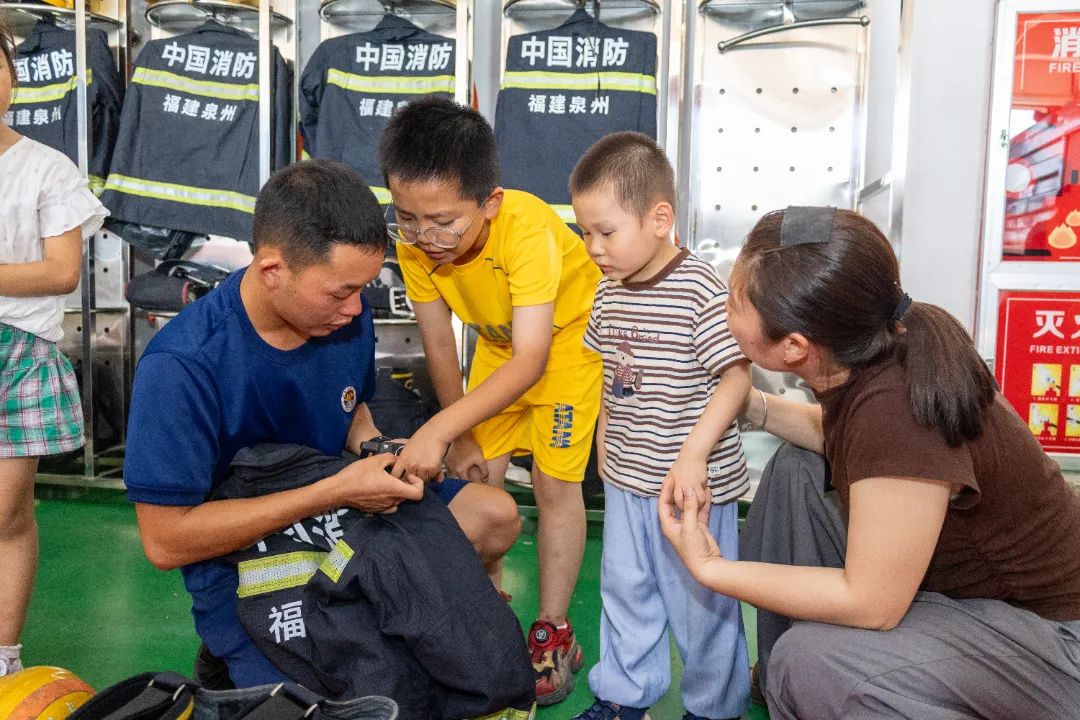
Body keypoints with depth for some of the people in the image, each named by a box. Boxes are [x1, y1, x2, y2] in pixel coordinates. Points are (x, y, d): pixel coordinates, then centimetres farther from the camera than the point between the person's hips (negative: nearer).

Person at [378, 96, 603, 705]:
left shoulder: (527, 227, -39)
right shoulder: (415, 241, -23)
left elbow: (531, 359, -44)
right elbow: (439, 345, -11)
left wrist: (438, 430, -52)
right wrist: (462, 438, -6)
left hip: (569, 332, -5)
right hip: (498, 340, 5)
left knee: (555, 481, -7)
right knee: (481, 475, 3)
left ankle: (554, 633, 9)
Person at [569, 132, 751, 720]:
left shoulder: (702, 290, -20)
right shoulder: (609, 292, 2)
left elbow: (736, 377, -20)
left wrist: (693, 455, -26)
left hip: (694, 482, -6)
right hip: (625, 480, 7)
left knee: (699, 601, 10)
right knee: (624, 588, 19)